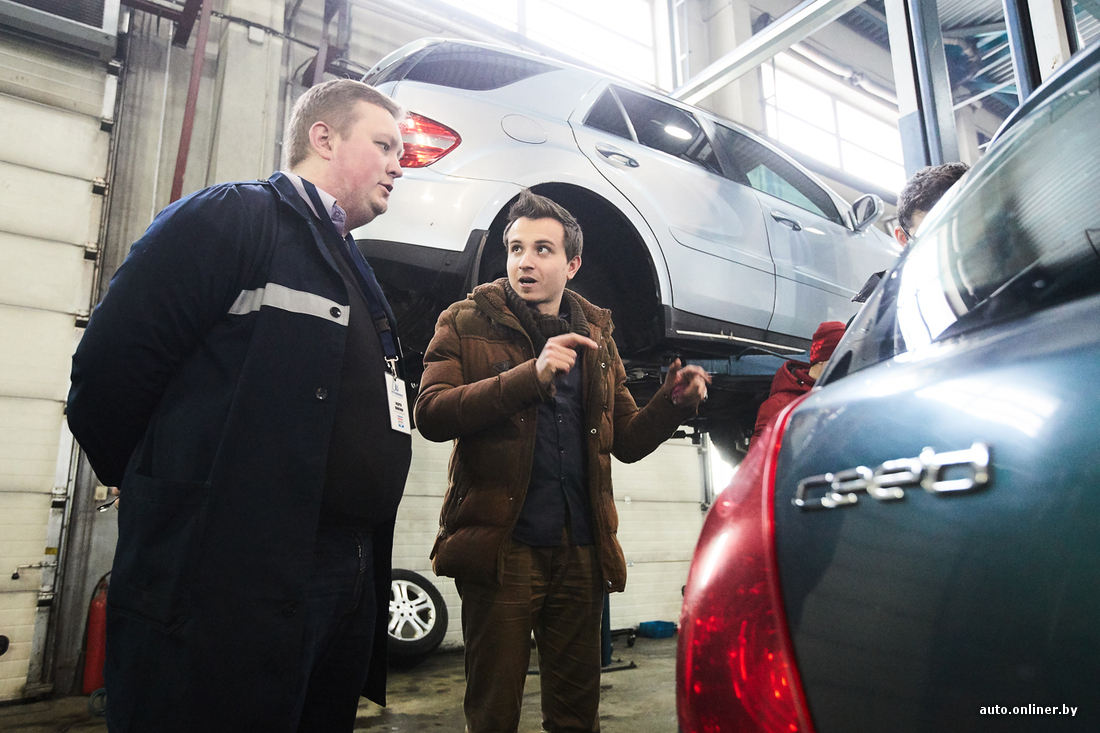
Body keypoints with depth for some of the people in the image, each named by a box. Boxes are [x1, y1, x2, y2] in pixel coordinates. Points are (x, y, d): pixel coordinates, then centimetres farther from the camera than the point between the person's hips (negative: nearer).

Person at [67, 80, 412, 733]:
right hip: (224, 586, -8)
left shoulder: (354, 268, 20)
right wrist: (157, 488, 1)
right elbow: (110, 364, -12)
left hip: (350, 582, 9)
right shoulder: (230, 217, -6)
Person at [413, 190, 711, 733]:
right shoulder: (467, 323, 1)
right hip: (502, 546, -3)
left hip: (580, 550, 4)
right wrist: (529, 375, -26)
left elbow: (627, 440, 15)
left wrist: (673, 402, -4)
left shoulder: (595, 336, 13)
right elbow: (431, 414, -15)